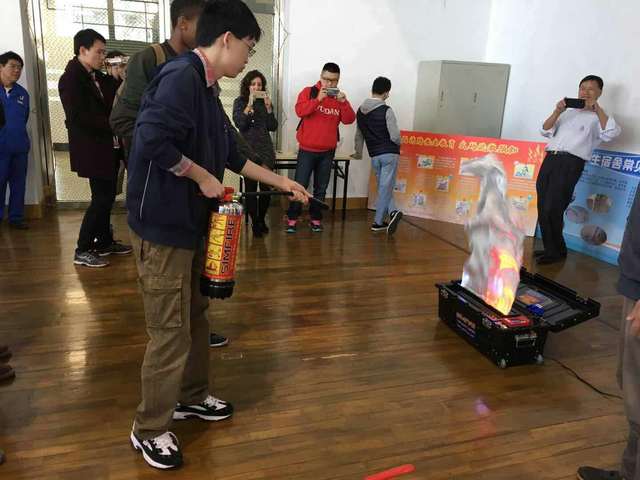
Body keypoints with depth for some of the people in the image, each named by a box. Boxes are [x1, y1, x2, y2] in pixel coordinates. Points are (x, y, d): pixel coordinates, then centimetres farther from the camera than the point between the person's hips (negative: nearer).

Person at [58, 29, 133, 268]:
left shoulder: (98, 77, 14)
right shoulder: (70, 78, -11)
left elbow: (108, 104, 11)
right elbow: (78, 116, -20)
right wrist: (112, 125, -16)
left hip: (108, 146, 8)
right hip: (92, 149, -8)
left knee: (106, 196, 13)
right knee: (102, 197, -7)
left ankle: (105, 242, 25)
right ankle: (82, 250, 3)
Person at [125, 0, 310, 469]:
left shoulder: (206, 87, 14)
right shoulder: (181, 75, -17)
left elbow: (231, 153, 20)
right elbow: (153, 141, -30)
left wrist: (282, 182, 23)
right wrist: (202, 177, -16)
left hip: (190, 222, 10)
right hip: (163, 225, -10)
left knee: (195, 316, 19)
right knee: (170, 331, 0)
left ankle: (191, 396, 39)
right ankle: (149, 429, 19)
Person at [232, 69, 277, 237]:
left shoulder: (266, 101, 13)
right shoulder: (240, 102, 5)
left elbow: (273, 127, 6)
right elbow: (239, 124, -8)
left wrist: (268, 108, -6)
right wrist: (249, 105, -13)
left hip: (265, 148, 3)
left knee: (266, 186, -3)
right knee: (250, 187, -6)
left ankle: (261, 219, 19)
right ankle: (254, 222, 7)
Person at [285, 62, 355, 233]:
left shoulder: (339, 97, 9)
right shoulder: (309, 92, -1)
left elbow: (349, 120, -2)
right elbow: (300, 111, -16)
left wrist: (344, 102, -17)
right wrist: (318, 99, -25)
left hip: (328, 152, 3)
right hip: (307, 150, -3)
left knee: (321, 188, 8)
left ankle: (315, 218, 18)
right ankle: (292, 218, 6)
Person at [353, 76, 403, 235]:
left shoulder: (361, 111, 6)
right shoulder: (386, 111, -11)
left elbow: (359, 135, 15)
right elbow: (395, 136, -14)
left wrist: (358, 153, 28)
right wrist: (397, 145, 8)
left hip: (374, 155, 5)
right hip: (390, 153, -4)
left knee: (383, 186, 15)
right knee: (385, 187, 0)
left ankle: (392, 212, 2)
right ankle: (378, 221, 3)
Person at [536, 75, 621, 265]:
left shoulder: (598, 118, 10)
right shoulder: (568, 113, 25)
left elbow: (612, 133, -10)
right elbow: (545, 131, 19)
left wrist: (596, 108, -5)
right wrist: (557, 111, 5)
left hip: (571, 163, -5)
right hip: (550, 159, 5)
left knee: (552, 210, -13)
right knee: (542, 208, 1)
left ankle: (557, 251, 3)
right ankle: (550, 248, 13)